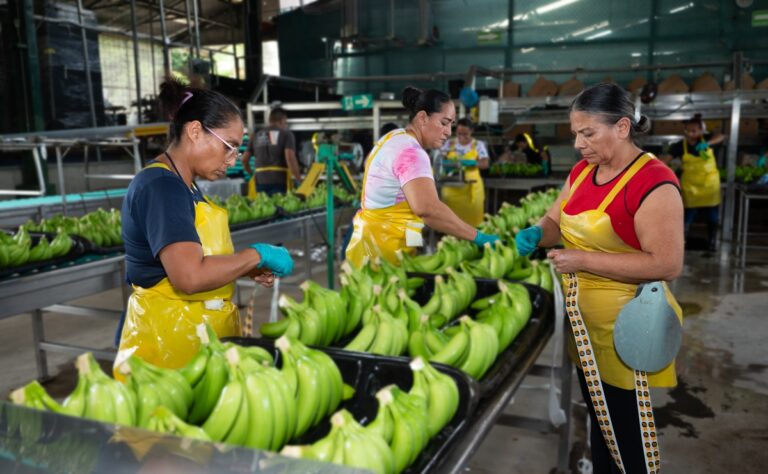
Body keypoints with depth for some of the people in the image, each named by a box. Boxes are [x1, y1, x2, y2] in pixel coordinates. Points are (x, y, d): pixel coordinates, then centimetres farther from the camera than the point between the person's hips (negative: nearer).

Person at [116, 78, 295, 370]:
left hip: (199, 335, 9)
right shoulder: (161, 186, -18)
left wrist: (250, 269, 4)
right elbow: (190, 276, -28)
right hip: (167, 342, -9)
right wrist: (257, 254, -17)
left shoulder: (182, 186, 13)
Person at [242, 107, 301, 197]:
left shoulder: (257, 136, 18)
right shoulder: (286, 134, 4)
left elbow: (244, 159, 17)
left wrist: (251, 173, 34)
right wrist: (299, 179, -9)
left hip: (260, 180, 4)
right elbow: (290, 158, -10)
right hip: (279, 181, -4)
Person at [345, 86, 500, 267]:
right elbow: (427, 208, -34)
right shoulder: (411, 152, -19)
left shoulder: (395, 138, 13)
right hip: (385, 244, -10)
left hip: (375, 235, 10)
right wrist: (478, 237, -29)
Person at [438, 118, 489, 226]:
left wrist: (472, 163, -23)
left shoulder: (478, 145, 3)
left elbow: (485, 164, -5)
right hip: (452, 187, 1)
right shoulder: (449, 143, 7)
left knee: (472, 218, -4)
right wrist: (450, 164, -17)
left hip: (471, 187, -1)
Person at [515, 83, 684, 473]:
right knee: (598, 420, 22)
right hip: (584, 324, 7)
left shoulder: (653, 182, -19)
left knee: (626, 430, 8)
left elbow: (667, 264, -25)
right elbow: (555, 221, 16)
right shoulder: (582, 171, 5)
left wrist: (583, 260, -25)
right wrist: (536, 233, -9)